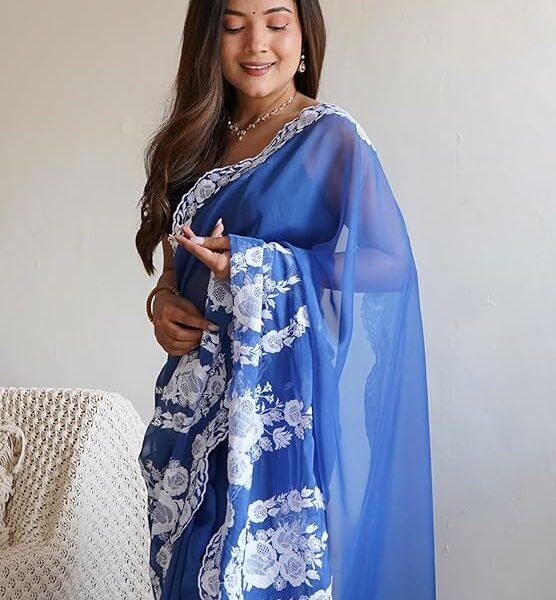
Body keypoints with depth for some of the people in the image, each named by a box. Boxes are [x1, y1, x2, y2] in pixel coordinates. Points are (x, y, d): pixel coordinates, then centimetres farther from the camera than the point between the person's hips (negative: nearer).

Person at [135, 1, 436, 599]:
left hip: (285, 399, -5)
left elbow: (390, 263, -12)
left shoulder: (332, 139, -7)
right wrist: (162, 300, -5)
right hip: (201, 399, 6)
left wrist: (254, 267, -20)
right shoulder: (200, 139, 11)